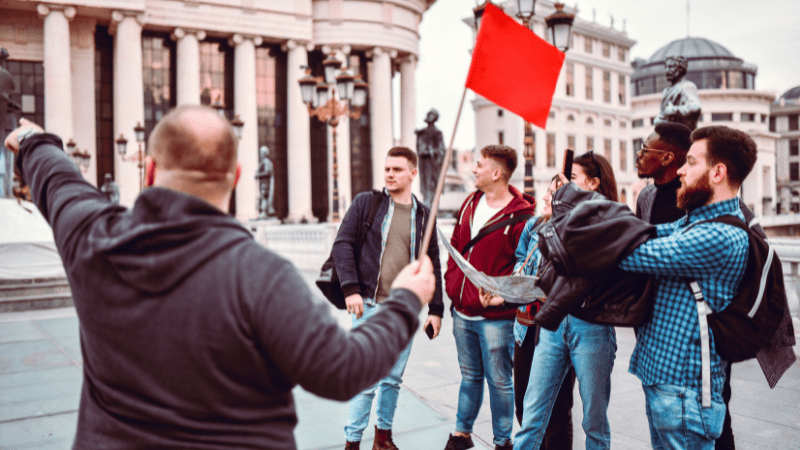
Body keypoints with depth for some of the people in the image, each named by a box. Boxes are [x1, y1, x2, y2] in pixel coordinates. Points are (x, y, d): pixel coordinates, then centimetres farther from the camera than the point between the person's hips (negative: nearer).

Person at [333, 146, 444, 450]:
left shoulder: (423, 215, 10)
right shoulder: (366, 202, 1)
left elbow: (433, 265, 12)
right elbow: (342, 244, -4)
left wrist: (436, 309, 8)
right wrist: (350, 289, -14)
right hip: (369, 305, -3)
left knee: (393, 378, 12)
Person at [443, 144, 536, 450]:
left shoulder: (520, 216, -14)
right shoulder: (470, 204, 8)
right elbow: (456, 245, 16)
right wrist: (452, 284, 10)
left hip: (495, 317, -6)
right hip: (462, 313, 6)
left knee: (499, 381, 7)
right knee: (470, 376, 20)